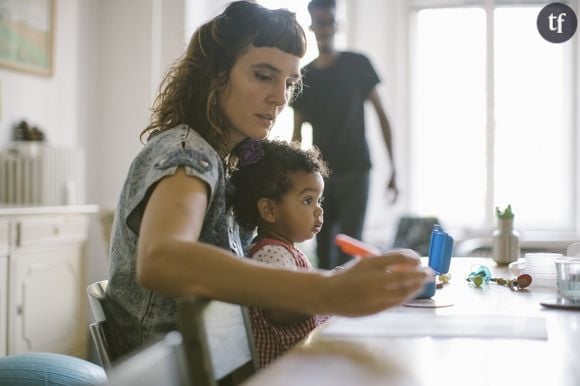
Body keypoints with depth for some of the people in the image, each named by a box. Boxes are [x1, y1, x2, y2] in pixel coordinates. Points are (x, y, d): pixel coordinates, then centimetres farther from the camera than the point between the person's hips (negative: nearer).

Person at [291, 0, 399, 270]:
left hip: (355, 172, -3)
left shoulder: (357, 65, -1)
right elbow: (297, 134, 10)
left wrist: (393, 169, -4)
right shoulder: (303, 78, 6)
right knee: (323, 246, 5)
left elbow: (381, 115, 0)